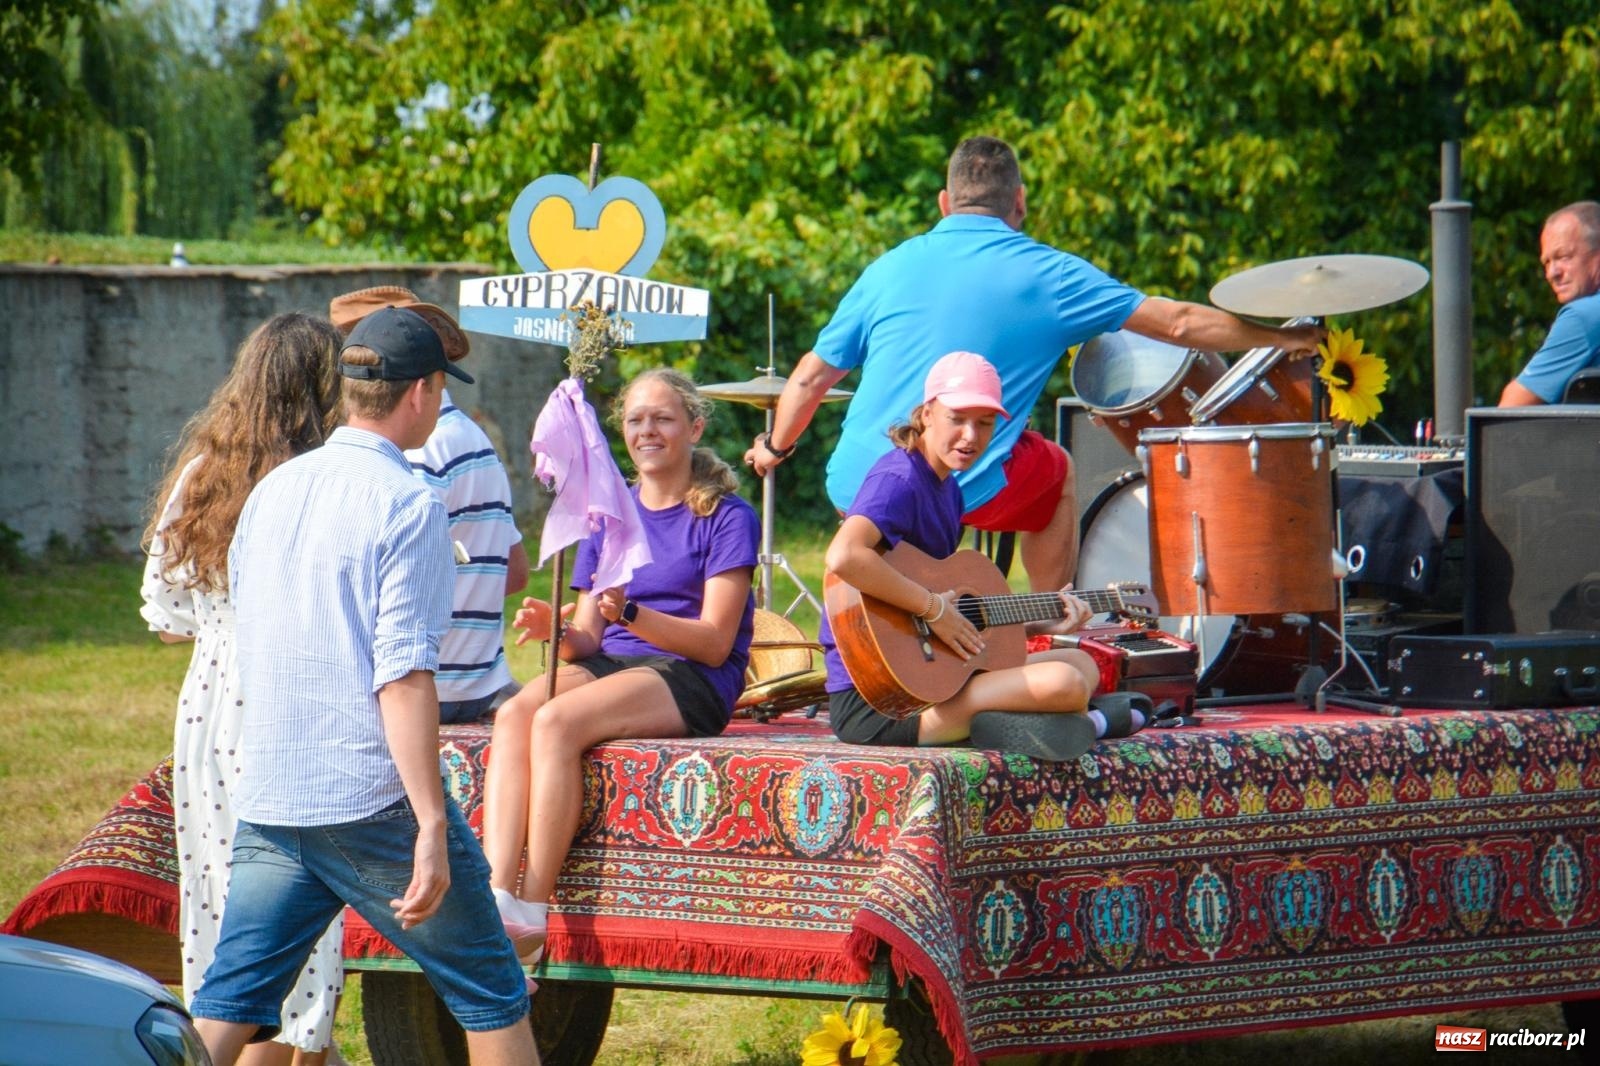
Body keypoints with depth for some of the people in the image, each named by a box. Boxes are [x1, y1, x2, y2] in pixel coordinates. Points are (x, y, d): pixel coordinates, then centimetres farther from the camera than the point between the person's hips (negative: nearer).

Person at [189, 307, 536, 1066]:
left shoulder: (272, 492, 11)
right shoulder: (408, 505, -10)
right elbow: (403, 676, -17)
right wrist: (431, 825, -18)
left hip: (267, 802, 6)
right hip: (373, 800, -6)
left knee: (227, 1005, 6)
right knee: (489, 996, 7)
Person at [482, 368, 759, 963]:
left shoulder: (725, 517, 1)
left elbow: (715, 642, -9)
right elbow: (589, 640, 13)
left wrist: (629, 613, -23)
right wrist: (557, 632, -11)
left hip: (691, 680, -5)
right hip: (610, 666, 5)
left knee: (557, 722, -32)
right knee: (514, 714, -28)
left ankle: (530, 921, -33)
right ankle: (495, 897, -41)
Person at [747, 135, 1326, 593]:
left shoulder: (891, 266, 6)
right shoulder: (1045, 274, 0)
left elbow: (813, 374, 9)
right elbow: (1176, 323, 3)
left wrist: (775, 448, 27)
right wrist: (1282, 339, 14)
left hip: (857, 490, 3)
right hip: (964, 487, -3)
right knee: (1056, 472, 27)